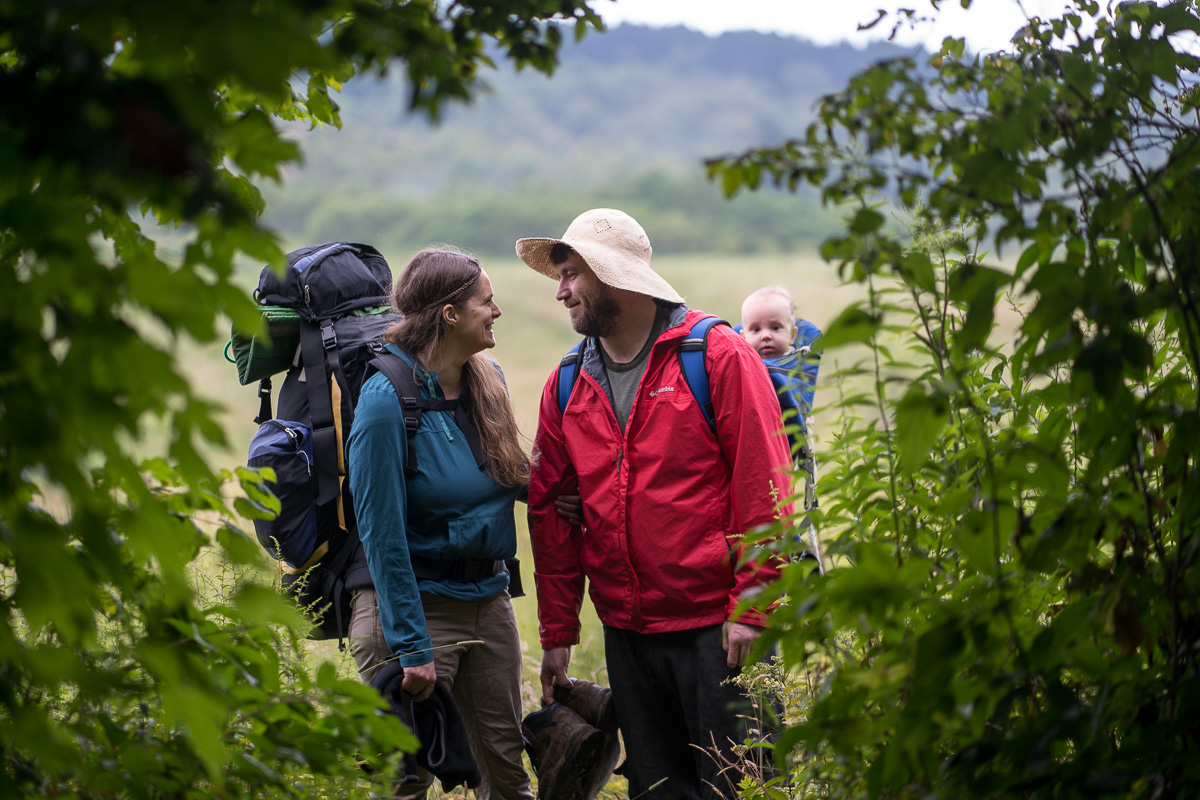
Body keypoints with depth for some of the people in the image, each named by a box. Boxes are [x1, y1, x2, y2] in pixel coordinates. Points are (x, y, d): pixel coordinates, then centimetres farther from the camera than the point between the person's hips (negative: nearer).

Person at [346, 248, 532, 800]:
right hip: (417, 601, -7)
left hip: (488, 599, 7)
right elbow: (381, 534, -18)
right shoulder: (388, 398, -17)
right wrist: (412, 646, -20)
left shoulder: (487, 381, 5)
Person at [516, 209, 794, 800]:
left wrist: (750, 607, -14)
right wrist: (557, 632, 10)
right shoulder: (566, 388, 9)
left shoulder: (718, 356, -6)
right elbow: (551, 512, 12)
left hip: (716, 624, -5)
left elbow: (763, 486, -10)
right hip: (626, 634, 5)